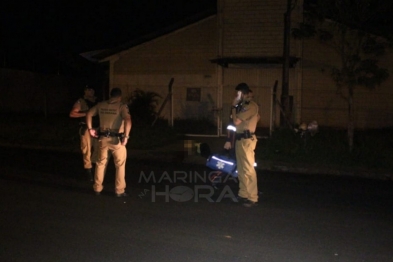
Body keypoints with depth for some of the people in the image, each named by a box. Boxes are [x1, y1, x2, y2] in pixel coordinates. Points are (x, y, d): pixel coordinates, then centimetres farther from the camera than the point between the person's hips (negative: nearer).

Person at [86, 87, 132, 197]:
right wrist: (126, 136, -22)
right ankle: (119, 190, 12)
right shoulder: (122, 106, -9)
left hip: (103, 138, 4)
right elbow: (128, 120, -25)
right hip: (116, 139, -4)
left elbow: (89, 114, 13)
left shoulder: (101, 105, 6)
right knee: (120, 165, 9)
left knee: (101, 163, 19)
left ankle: (97, 188, 27)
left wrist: (90, 129, 16)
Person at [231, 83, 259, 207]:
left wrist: (234, 106, -9)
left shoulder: (251, 106, -16)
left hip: (246, 140, -10)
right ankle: (243, 194, 24)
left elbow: (236, 121, -20)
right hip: (241, 139, 10)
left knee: (249, 169, -9)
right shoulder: (246, 105, 14)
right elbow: (257, 117, 31)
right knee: (241, 169, 15)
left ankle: (253, 198, -7)